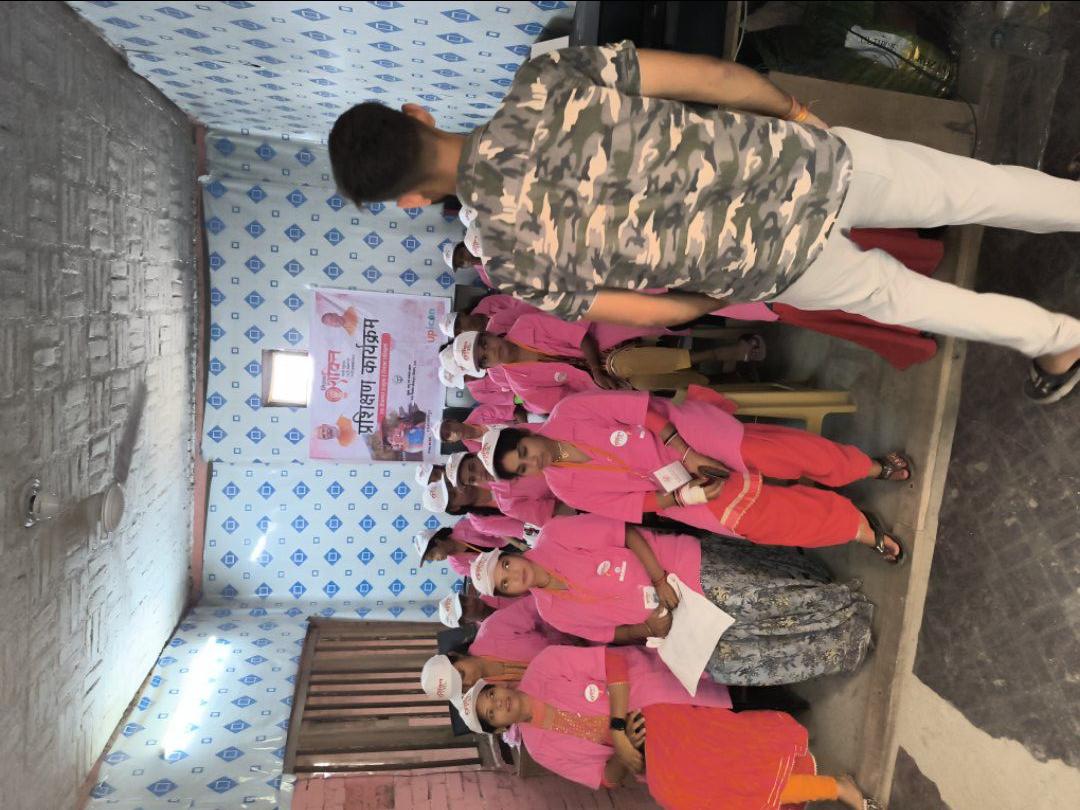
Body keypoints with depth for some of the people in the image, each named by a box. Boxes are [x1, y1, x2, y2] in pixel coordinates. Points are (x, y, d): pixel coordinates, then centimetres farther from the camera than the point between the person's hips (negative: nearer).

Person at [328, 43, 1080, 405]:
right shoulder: (546, 77, -6)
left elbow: (658, 312, -5)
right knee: (970, 186, 26)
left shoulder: (508, 253, -11)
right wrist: (794, 113, 16)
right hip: (809, 162, 2)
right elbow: (716, 76, -3)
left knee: (893, 295, 29)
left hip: (782, 260, -1)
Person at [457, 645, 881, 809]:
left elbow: (613, 661, -14)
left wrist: (617, 725, -19)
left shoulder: (544, 667, -9)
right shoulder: (540, 747, 3)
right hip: (655, 752, 3)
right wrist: (621, 749, -14)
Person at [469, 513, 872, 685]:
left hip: (690, 567, -3)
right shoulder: (553, 612, 3)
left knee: (771, 600, -15)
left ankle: (846, 605, 11)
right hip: (680, 624, 3)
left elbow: (627, 532, -10)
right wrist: (649, 629, -9)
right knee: (724, 663, -11)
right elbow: (609, 633, 10)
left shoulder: (553, 536, -9)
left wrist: (660, 579, -20)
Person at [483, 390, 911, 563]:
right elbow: (626, 506, -4)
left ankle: (873, 467, 8)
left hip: (682, 432, -1)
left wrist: (688, 453, -19)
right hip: (671, 486, 1)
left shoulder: (567, 414, -13)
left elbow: (636, 404, -14)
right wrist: (682, 496, -17)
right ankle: (860, 529, 4)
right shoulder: (566, 487, -5)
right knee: (754, 517, -14)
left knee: (772, 450, -16)